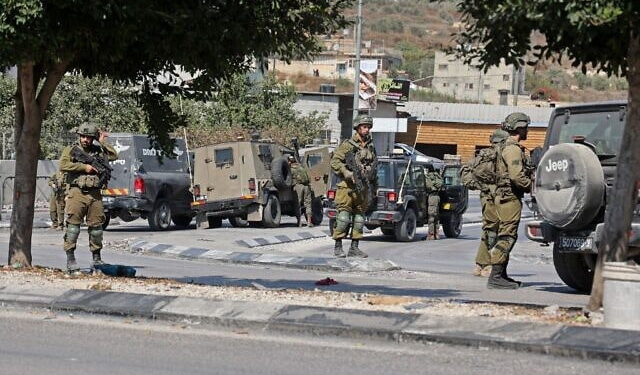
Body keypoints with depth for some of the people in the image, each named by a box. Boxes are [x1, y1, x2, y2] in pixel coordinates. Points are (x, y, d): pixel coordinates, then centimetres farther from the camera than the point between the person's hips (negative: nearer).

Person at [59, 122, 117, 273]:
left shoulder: (98, 150, 16)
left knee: (96, 225, 7)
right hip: (77, 193, -4)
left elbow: (114, 156, 6)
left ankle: (97, 258, 17)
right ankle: (70, 259, -7)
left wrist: (103, 142, 6)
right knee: (73, 224, -7)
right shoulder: (71, 150, 5)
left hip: (95, 194, 4)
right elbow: (63, 165, -10)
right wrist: (84, 167, -12)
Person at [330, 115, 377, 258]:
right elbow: (335, 161, -8)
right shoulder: (348, 145, -4)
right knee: (344, 215, -8)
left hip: (364, 188, 6)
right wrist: (347, 173, -20)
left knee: (359, 217, 6)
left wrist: (375, 184, 23)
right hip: (348, 187, -6)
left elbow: (373, 166, 25)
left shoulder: (371, 147, 15)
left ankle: (354, 248, 10)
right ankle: (338, 247, -2)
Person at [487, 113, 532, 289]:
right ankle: (495, 277, -14)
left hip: (504, 197, 11)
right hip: (510, 197, -11)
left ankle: (502, 275, 20)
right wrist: (533, 187, -12)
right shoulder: (513, 149, -14)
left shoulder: (508, 147, 19)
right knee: (507, 237, -11)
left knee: (505, 237, 15)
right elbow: (517, 176, -24)